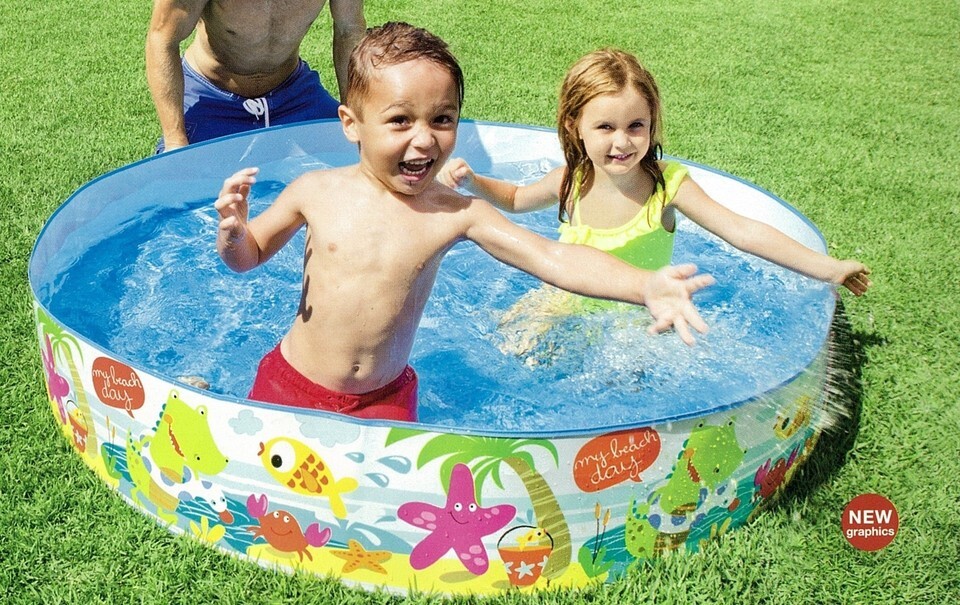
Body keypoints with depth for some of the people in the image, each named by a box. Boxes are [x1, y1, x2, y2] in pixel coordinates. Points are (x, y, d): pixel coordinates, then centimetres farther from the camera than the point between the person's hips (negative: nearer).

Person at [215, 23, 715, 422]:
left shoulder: (455, 214, -13)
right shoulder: (317, 192, -12)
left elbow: (552, 257, -21)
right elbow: (248, 257, 4)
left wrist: (645, 285, -36)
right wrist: (233, 230, -21)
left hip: (385, 399, 1)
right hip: (292, 384, 0)